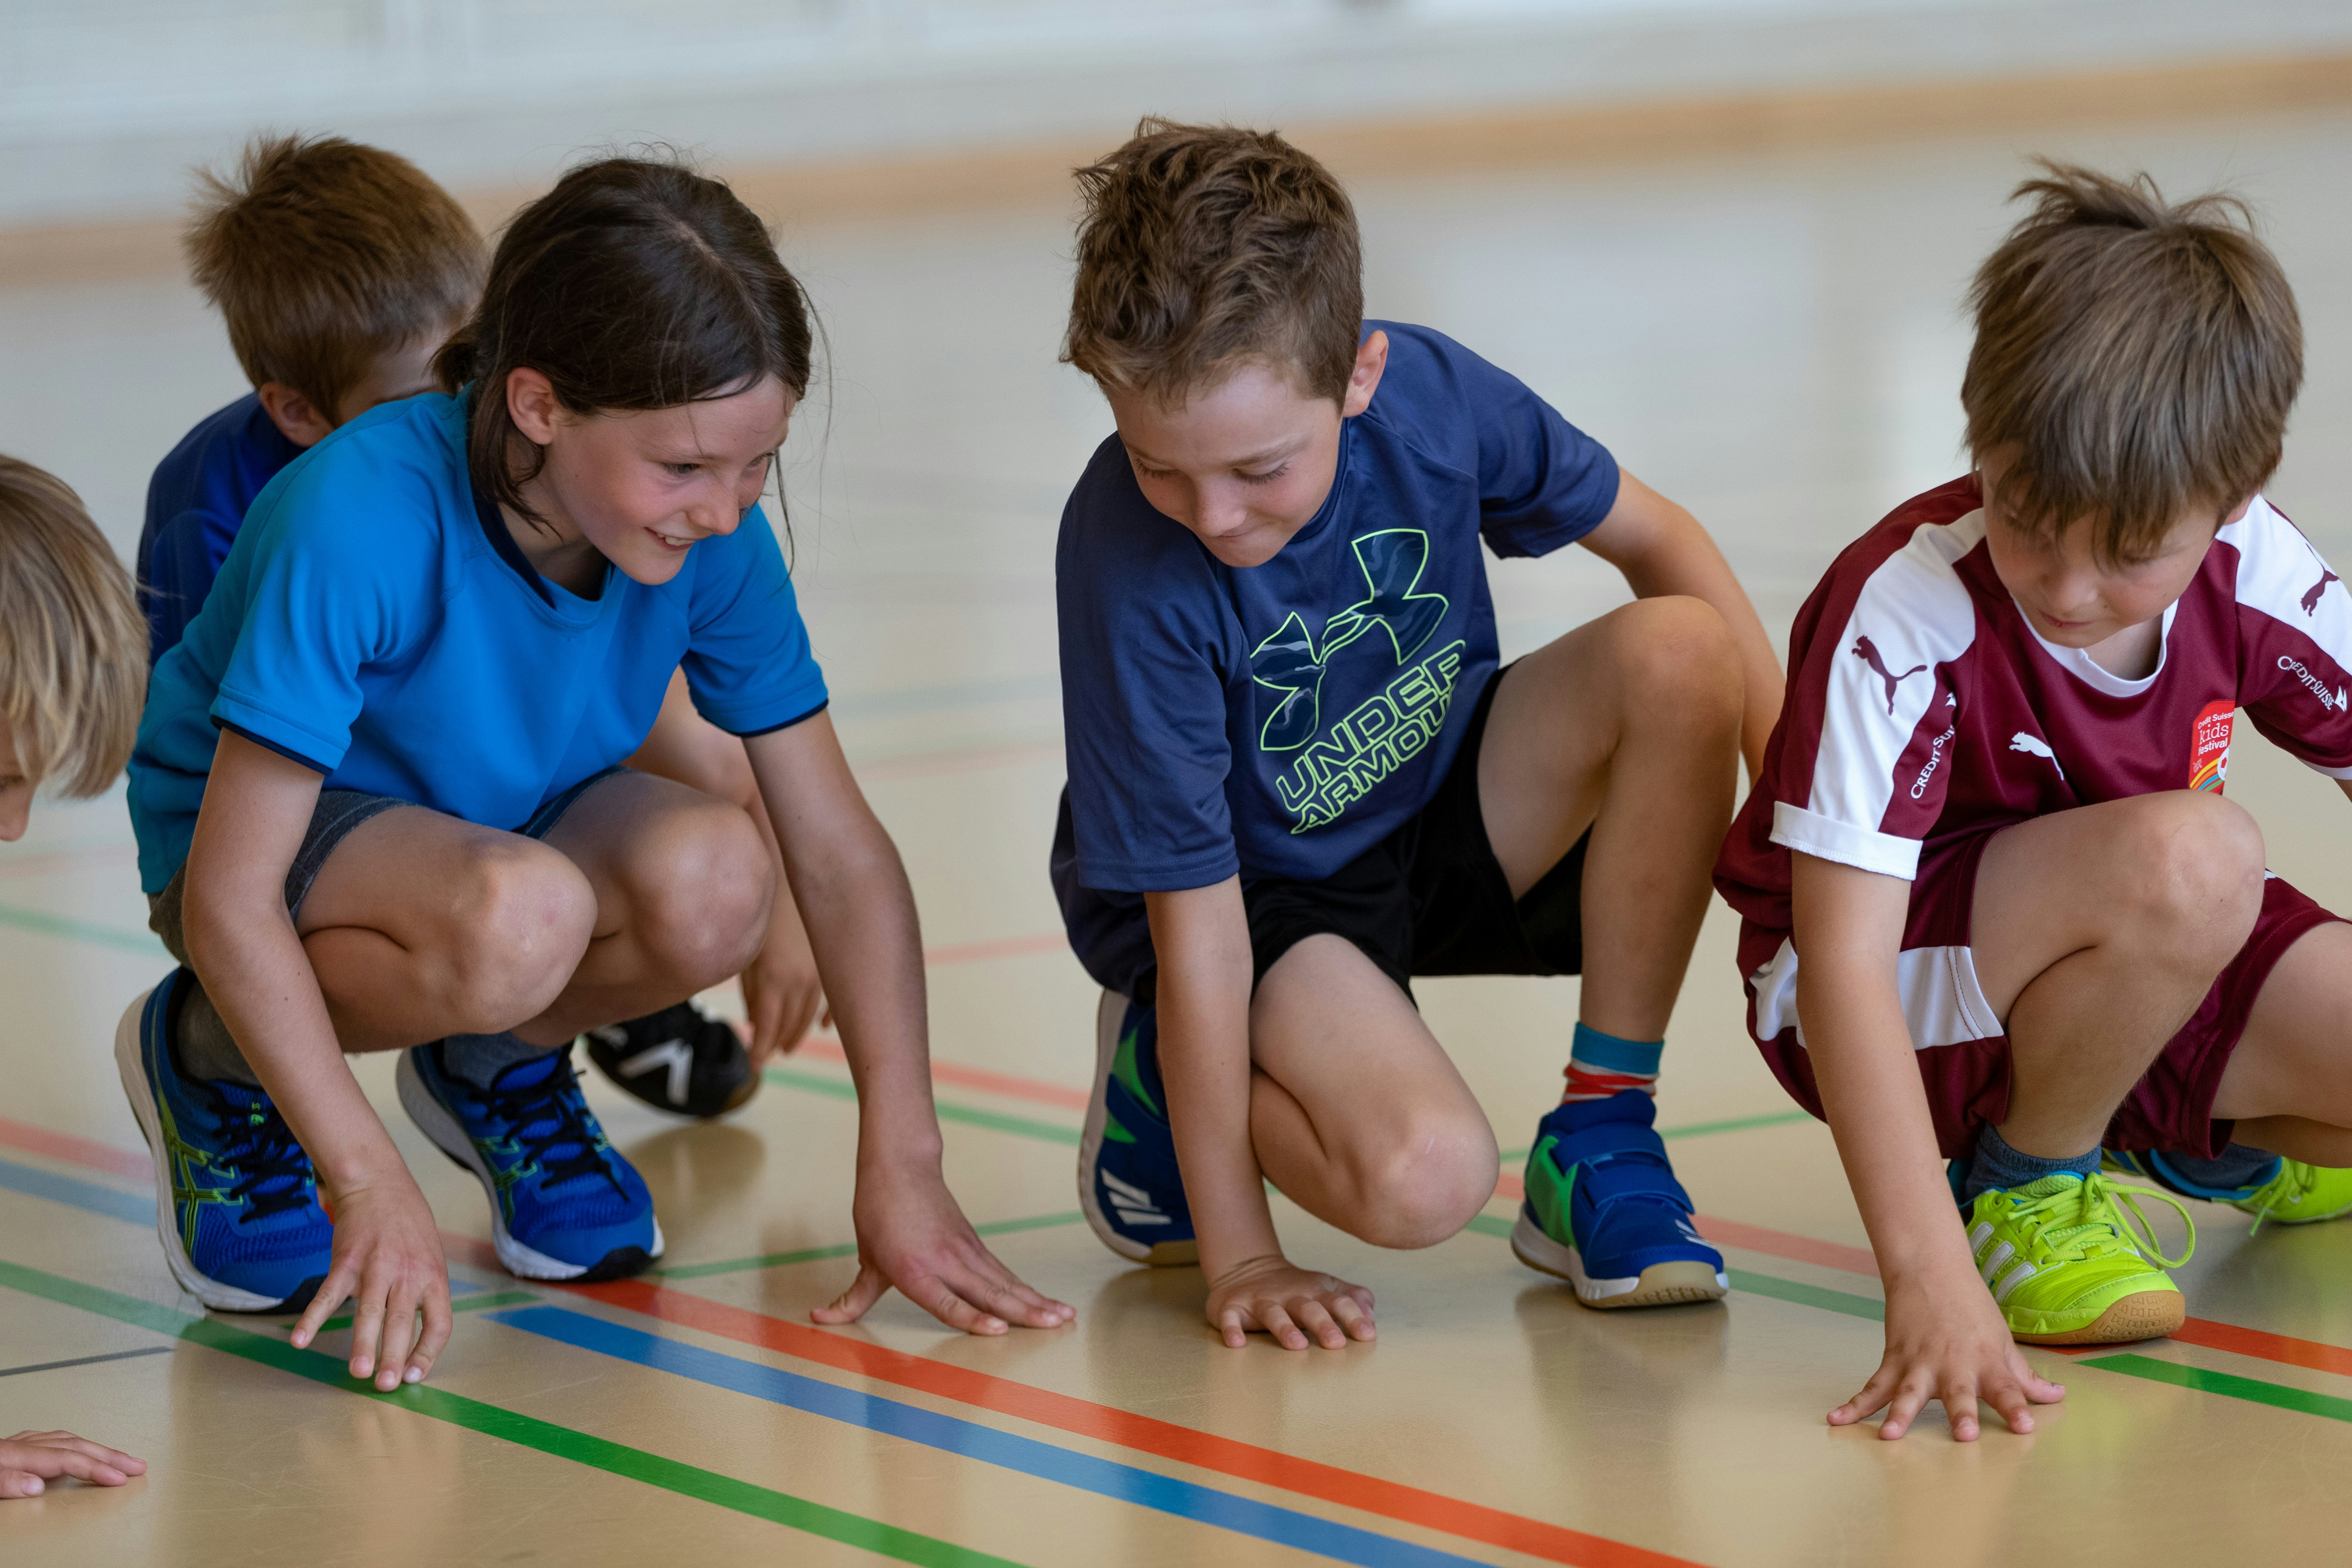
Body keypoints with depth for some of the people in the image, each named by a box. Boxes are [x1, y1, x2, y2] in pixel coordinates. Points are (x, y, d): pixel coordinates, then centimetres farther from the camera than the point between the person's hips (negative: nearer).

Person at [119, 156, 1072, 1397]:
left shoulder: (712, 534, -20)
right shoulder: (359, 524, -35)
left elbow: (839, 852, -15)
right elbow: (226, 899, -33)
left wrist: (901, 1169, -22)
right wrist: (368, 1183, -35)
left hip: (519, 817, 5)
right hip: (270, 833, -4)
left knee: (712, 885, -29)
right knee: (518, 918, -37)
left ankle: (498, 1067, 5)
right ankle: (207, 1058, -6)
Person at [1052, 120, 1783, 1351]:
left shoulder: (1434, 397, -21)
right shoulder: (1127, 559, -31)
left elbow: (1650, 536, 0)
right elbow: (1196, 917, -26)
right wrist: (1236, 1253, -21)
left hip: (1444, 807, 5)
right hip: (1257, 893, -5)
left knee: (1681, 649, -22)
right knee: (1421, 1177, -32)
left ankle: (1599, 1138, -8)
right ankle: (1161, 1075, 4)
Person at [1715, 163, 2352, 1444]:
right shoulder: (1903, 616, -30)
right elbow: (1844, 965, -34)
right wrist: (1929, 1280, -43)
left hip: (2153, 973, 6)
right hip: (1904, 1007, -6)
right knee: (2189, 857, -34)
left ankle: (2229, 1141, 18)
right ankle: (2028, 1180, -8)